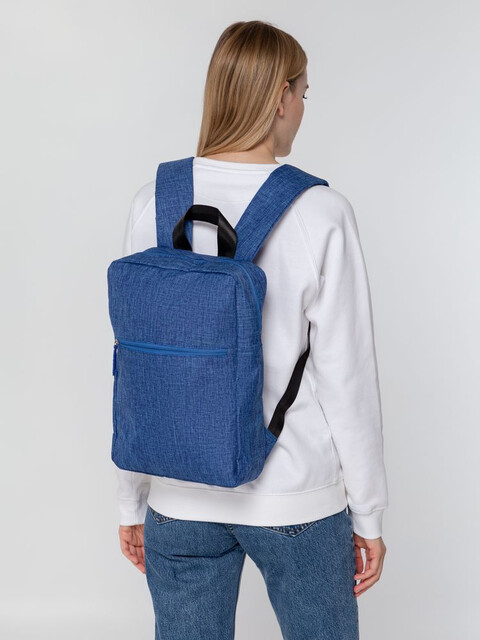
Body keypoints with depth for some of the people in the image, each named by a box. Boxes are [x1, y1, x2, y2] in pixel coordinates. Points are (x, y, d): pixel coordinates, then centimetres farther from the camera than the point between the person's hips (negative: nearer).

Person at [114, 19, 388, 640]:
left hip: (180, 501, 3)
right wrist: (369, 514, 2)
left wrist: (132, 501, 11)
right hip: (295, 502, -2)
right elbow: (347, 379, -11)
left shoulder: (154, 204, -6)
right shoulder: (321, 214, -15)